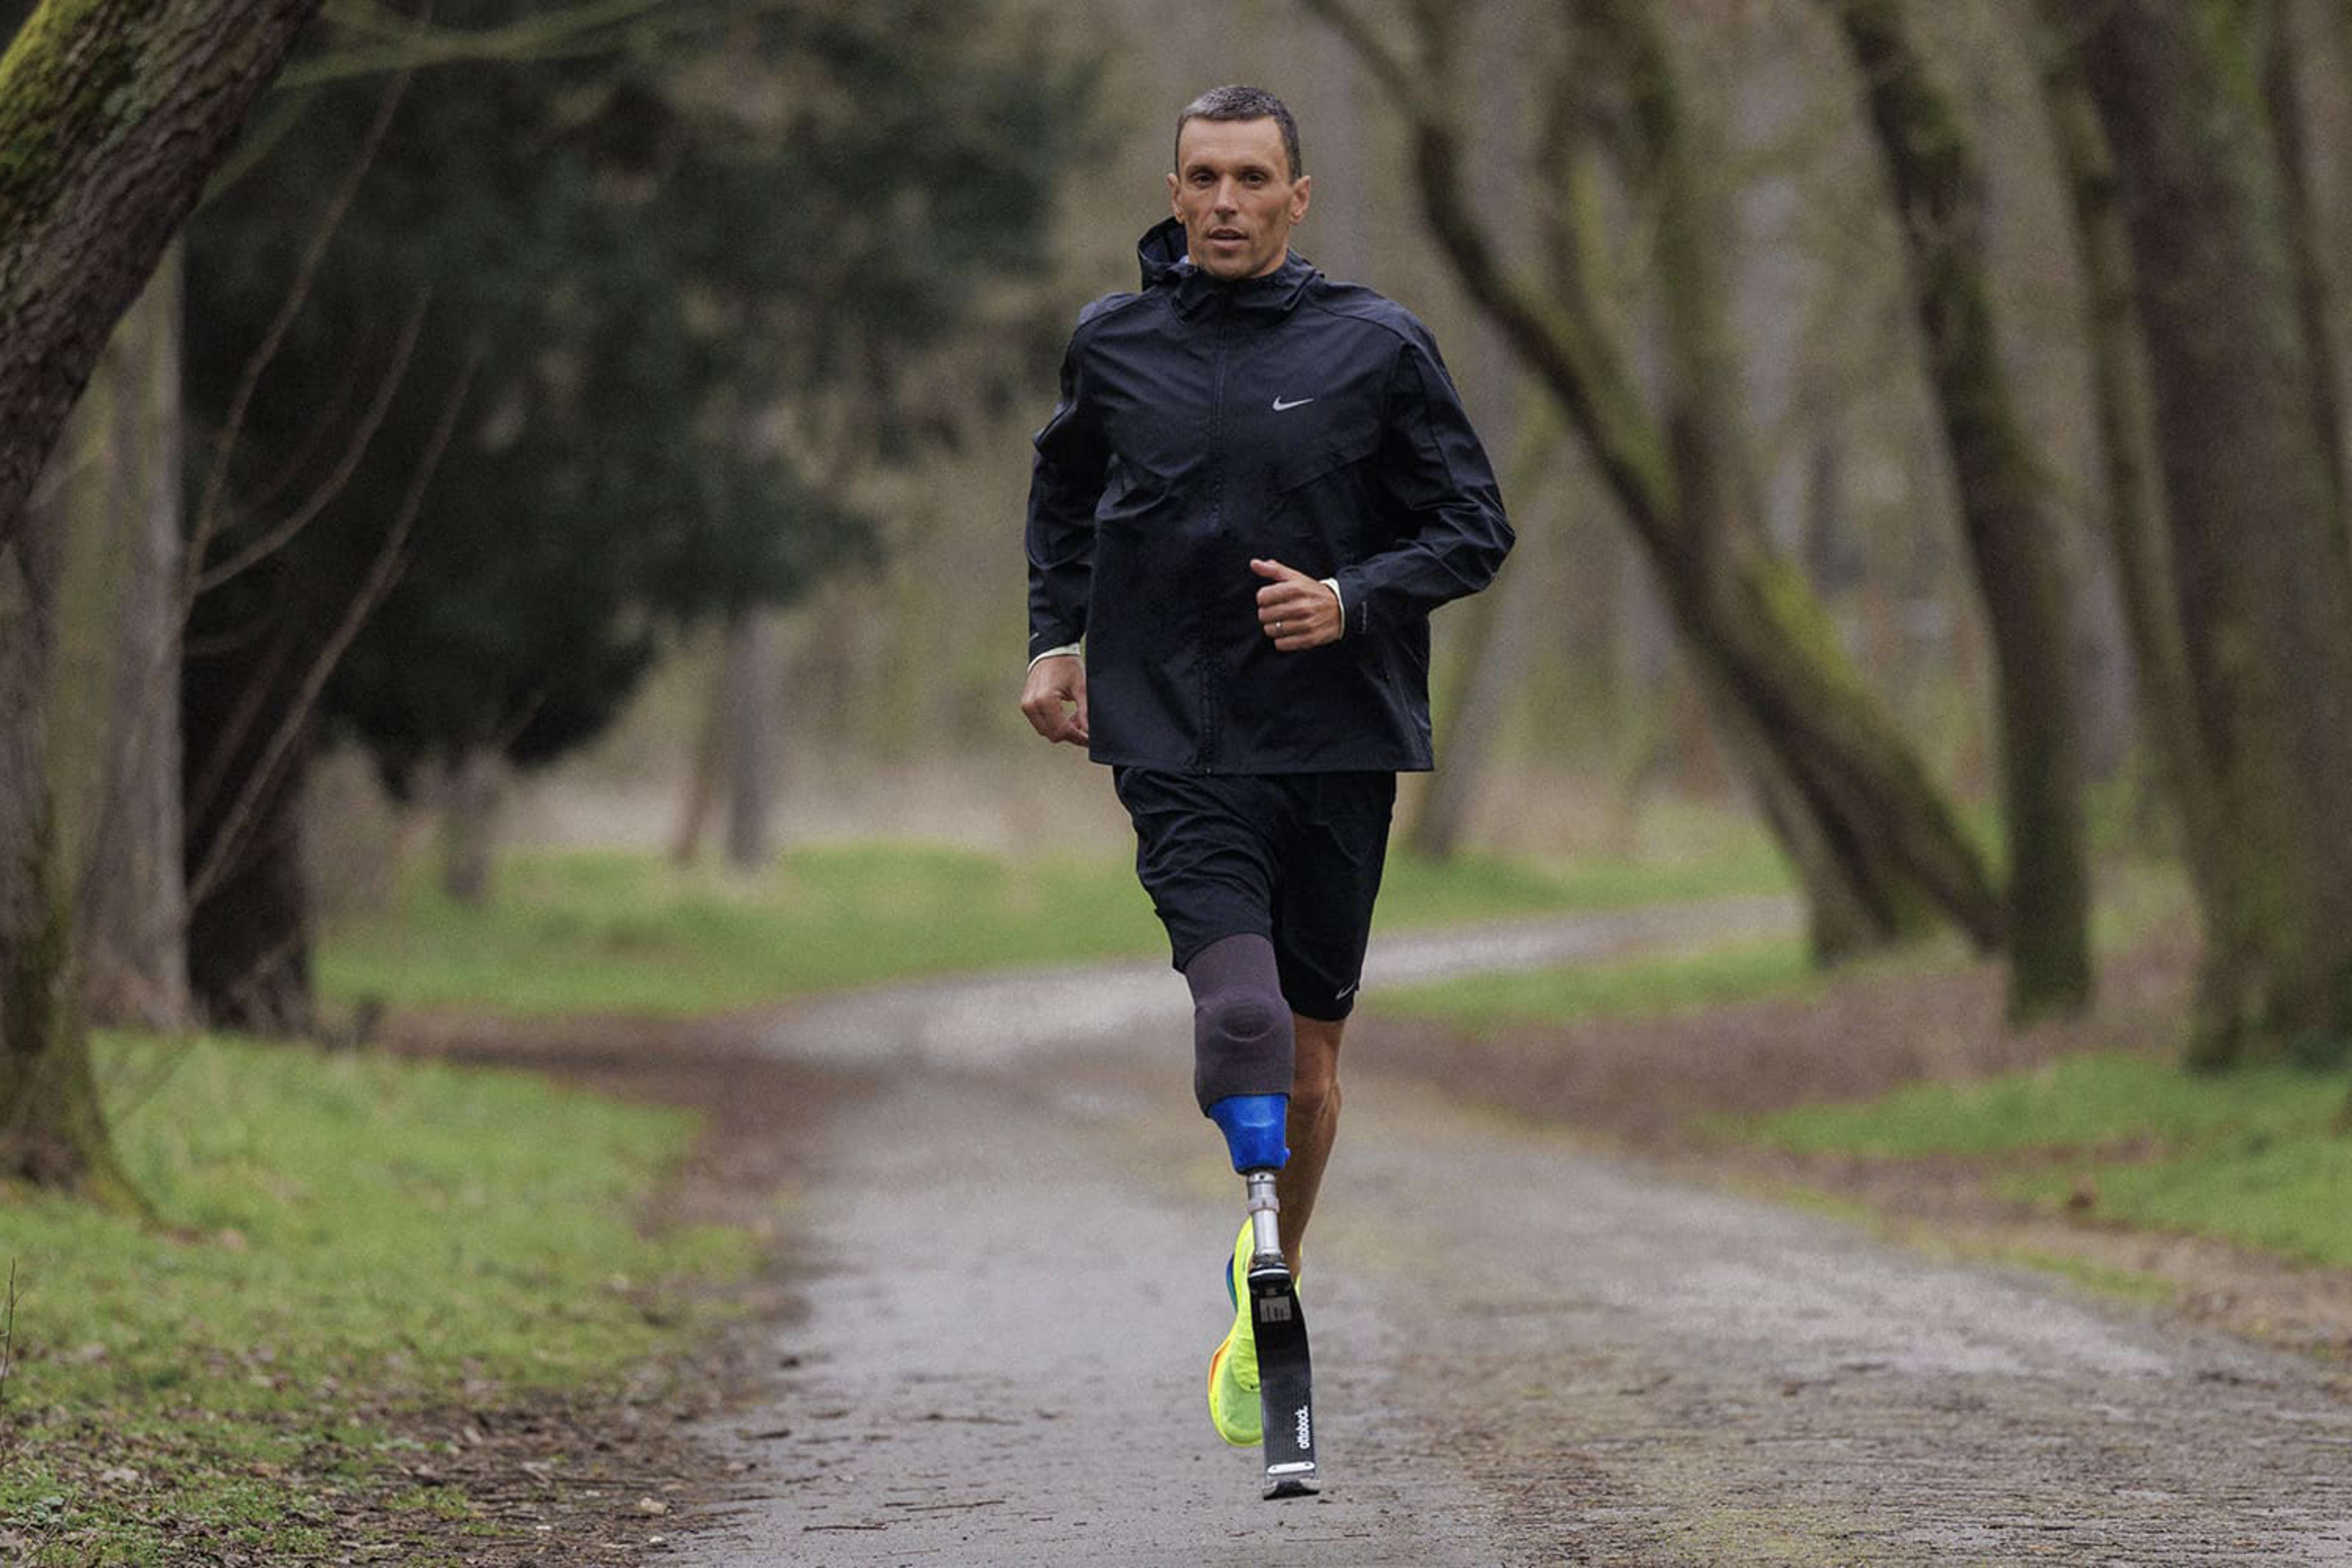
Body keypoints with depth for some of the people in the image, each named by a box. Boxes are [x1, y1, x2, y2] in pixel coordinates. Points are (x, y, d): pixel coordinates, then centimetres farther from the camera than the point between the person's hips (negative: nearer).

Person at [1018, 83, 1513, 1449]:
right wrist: (1057, 634, 16)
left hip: (1340, 736, 1)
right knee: (1240, 1007, -24)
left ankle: (1271, 1293, 29)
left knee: (1309, 1051, 10)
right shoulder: (1116, 343, 6)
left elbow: (1476, 531, 3)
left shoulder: (1376, 346, 0)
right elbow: (1065, 489, 26)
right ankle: (1260, 1273, -24)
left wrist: (1354, 601, -13)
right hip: (1176, 743, -1)